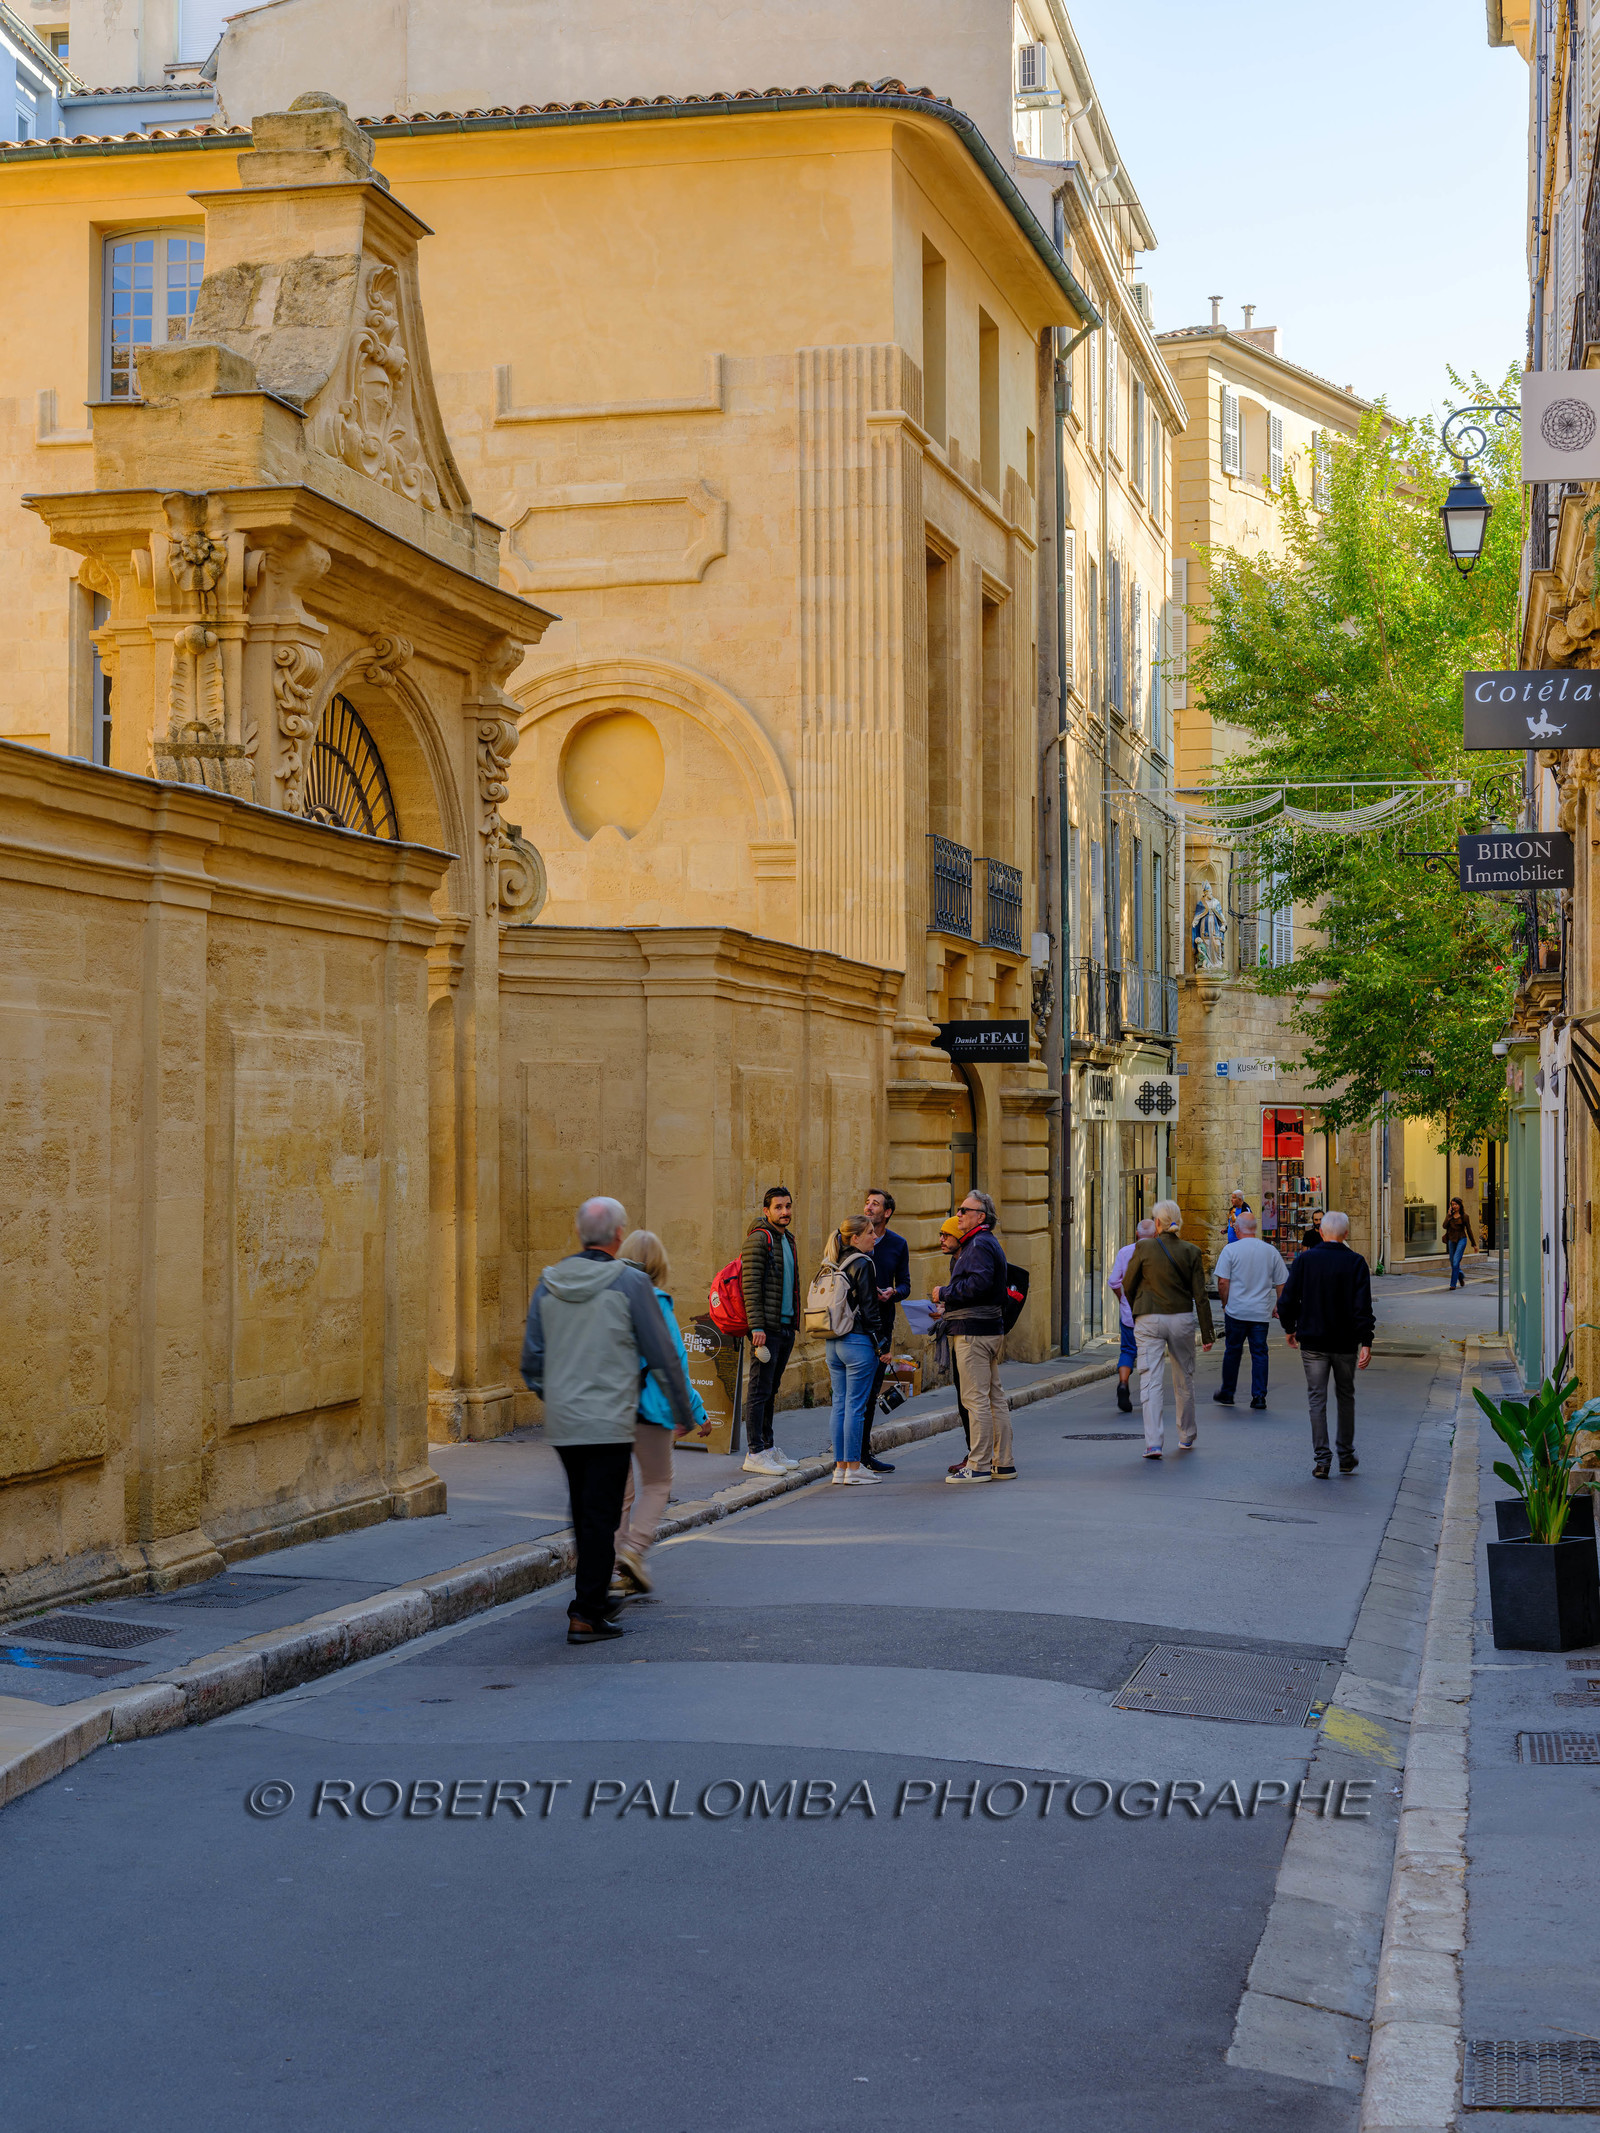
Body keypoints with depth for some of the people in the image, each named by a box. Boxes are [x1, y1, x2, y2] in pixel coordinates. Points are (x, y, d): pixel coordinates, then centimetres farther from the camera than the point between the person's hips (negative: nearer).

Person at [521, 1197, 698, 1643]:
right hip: (609, 1422, -5)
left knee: (583, 1511, 19)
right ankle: (585, 1615, -4)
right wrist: (683, 1410, 7)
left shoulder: (549, 1283, 5)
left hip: (561, 1422, 5)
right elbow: (662, 1354, -4)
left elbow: (532, 1357, 10)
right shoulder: (629, 1283, -9)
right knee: (600, 1516, -1)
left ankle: (595, 1595, 32)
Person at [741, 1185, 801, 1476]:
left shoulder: (787, 1239, 17)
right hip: (767, 1328, -9)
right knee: (760, 1390, -7)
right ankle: (754, 1454, -6)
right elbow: (751, 1286, -16)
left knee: (771, 1390, 13)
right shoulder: (759, 1238, -10)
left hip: (786, 1325, 9)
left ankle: (767, 1447, 18)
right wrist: (757, 1327, -21)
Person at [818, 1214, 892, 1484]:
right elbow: (869, 1307, -13)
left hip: (832, 1342, 8)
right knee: (855, 1406, -3)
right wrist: (882, 1344, -7)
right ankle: (853, 1467, 0)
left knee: (840, 1404, 10)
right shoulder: (862, 1264, -12)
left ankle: (840, 1466, 12)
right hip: (858, 1340, -8)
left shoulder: (831, 1266, 11)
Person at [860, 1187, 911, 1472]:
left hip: (882, 1323, 3)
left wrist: (892, 1293, -12)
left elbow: (905, 1285, 10)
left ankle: (863, 1452, 18)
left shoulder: (898, 1245, 9)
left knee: (872, 1390, 9)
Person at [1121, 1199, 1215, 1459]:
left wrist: (1138, 1311, 20)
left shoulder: (1144, 1248, -8)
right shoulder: (1191, 1252, -3)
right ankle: (1186, 1437, 32)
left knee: (1151, 1381, -3)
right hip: (1182, 1320, 2)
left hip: (1149, 1320, -2)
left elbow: (1128, 1286, 1)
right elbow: (1200, 1295, -2)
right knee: (1184, 1379, 18)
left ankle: (1153, 1443, -13)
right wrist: (1207, 1333, 3)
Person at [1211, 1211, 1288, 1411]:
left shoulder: (1230, 1250, -7)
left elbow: (1223, 1282, -10)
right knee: (1259, 1353, 7)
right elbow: (1281, 1283, 8)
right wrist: (1277, 1305, 21)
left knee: (1232, 1351, 9)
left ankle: (1227, 1394, 19)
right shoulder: (1271, 1251, 3)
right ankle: (1259, 1396, 4)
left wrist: (1225, 1303, 4)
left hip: (1236, 1311, -2)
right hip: (1261, 1312, 2)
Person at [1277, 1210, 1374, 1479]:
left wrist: (1290, 1329, 13)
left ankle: (1321, 1459, -1)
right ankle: (1346, 1457, 20)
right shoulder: (1355, 1262, -6)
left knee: (1317, 1399, 4)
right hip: (1346, 1343, 0)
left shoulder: (1305, 1260, -4)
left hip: (1312, 1343, 0)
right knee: (1346, 1396, 16)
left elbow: (1287, 1300, -3)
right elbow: (1363, 1306, -13)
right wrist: (1366, 1343, -12)